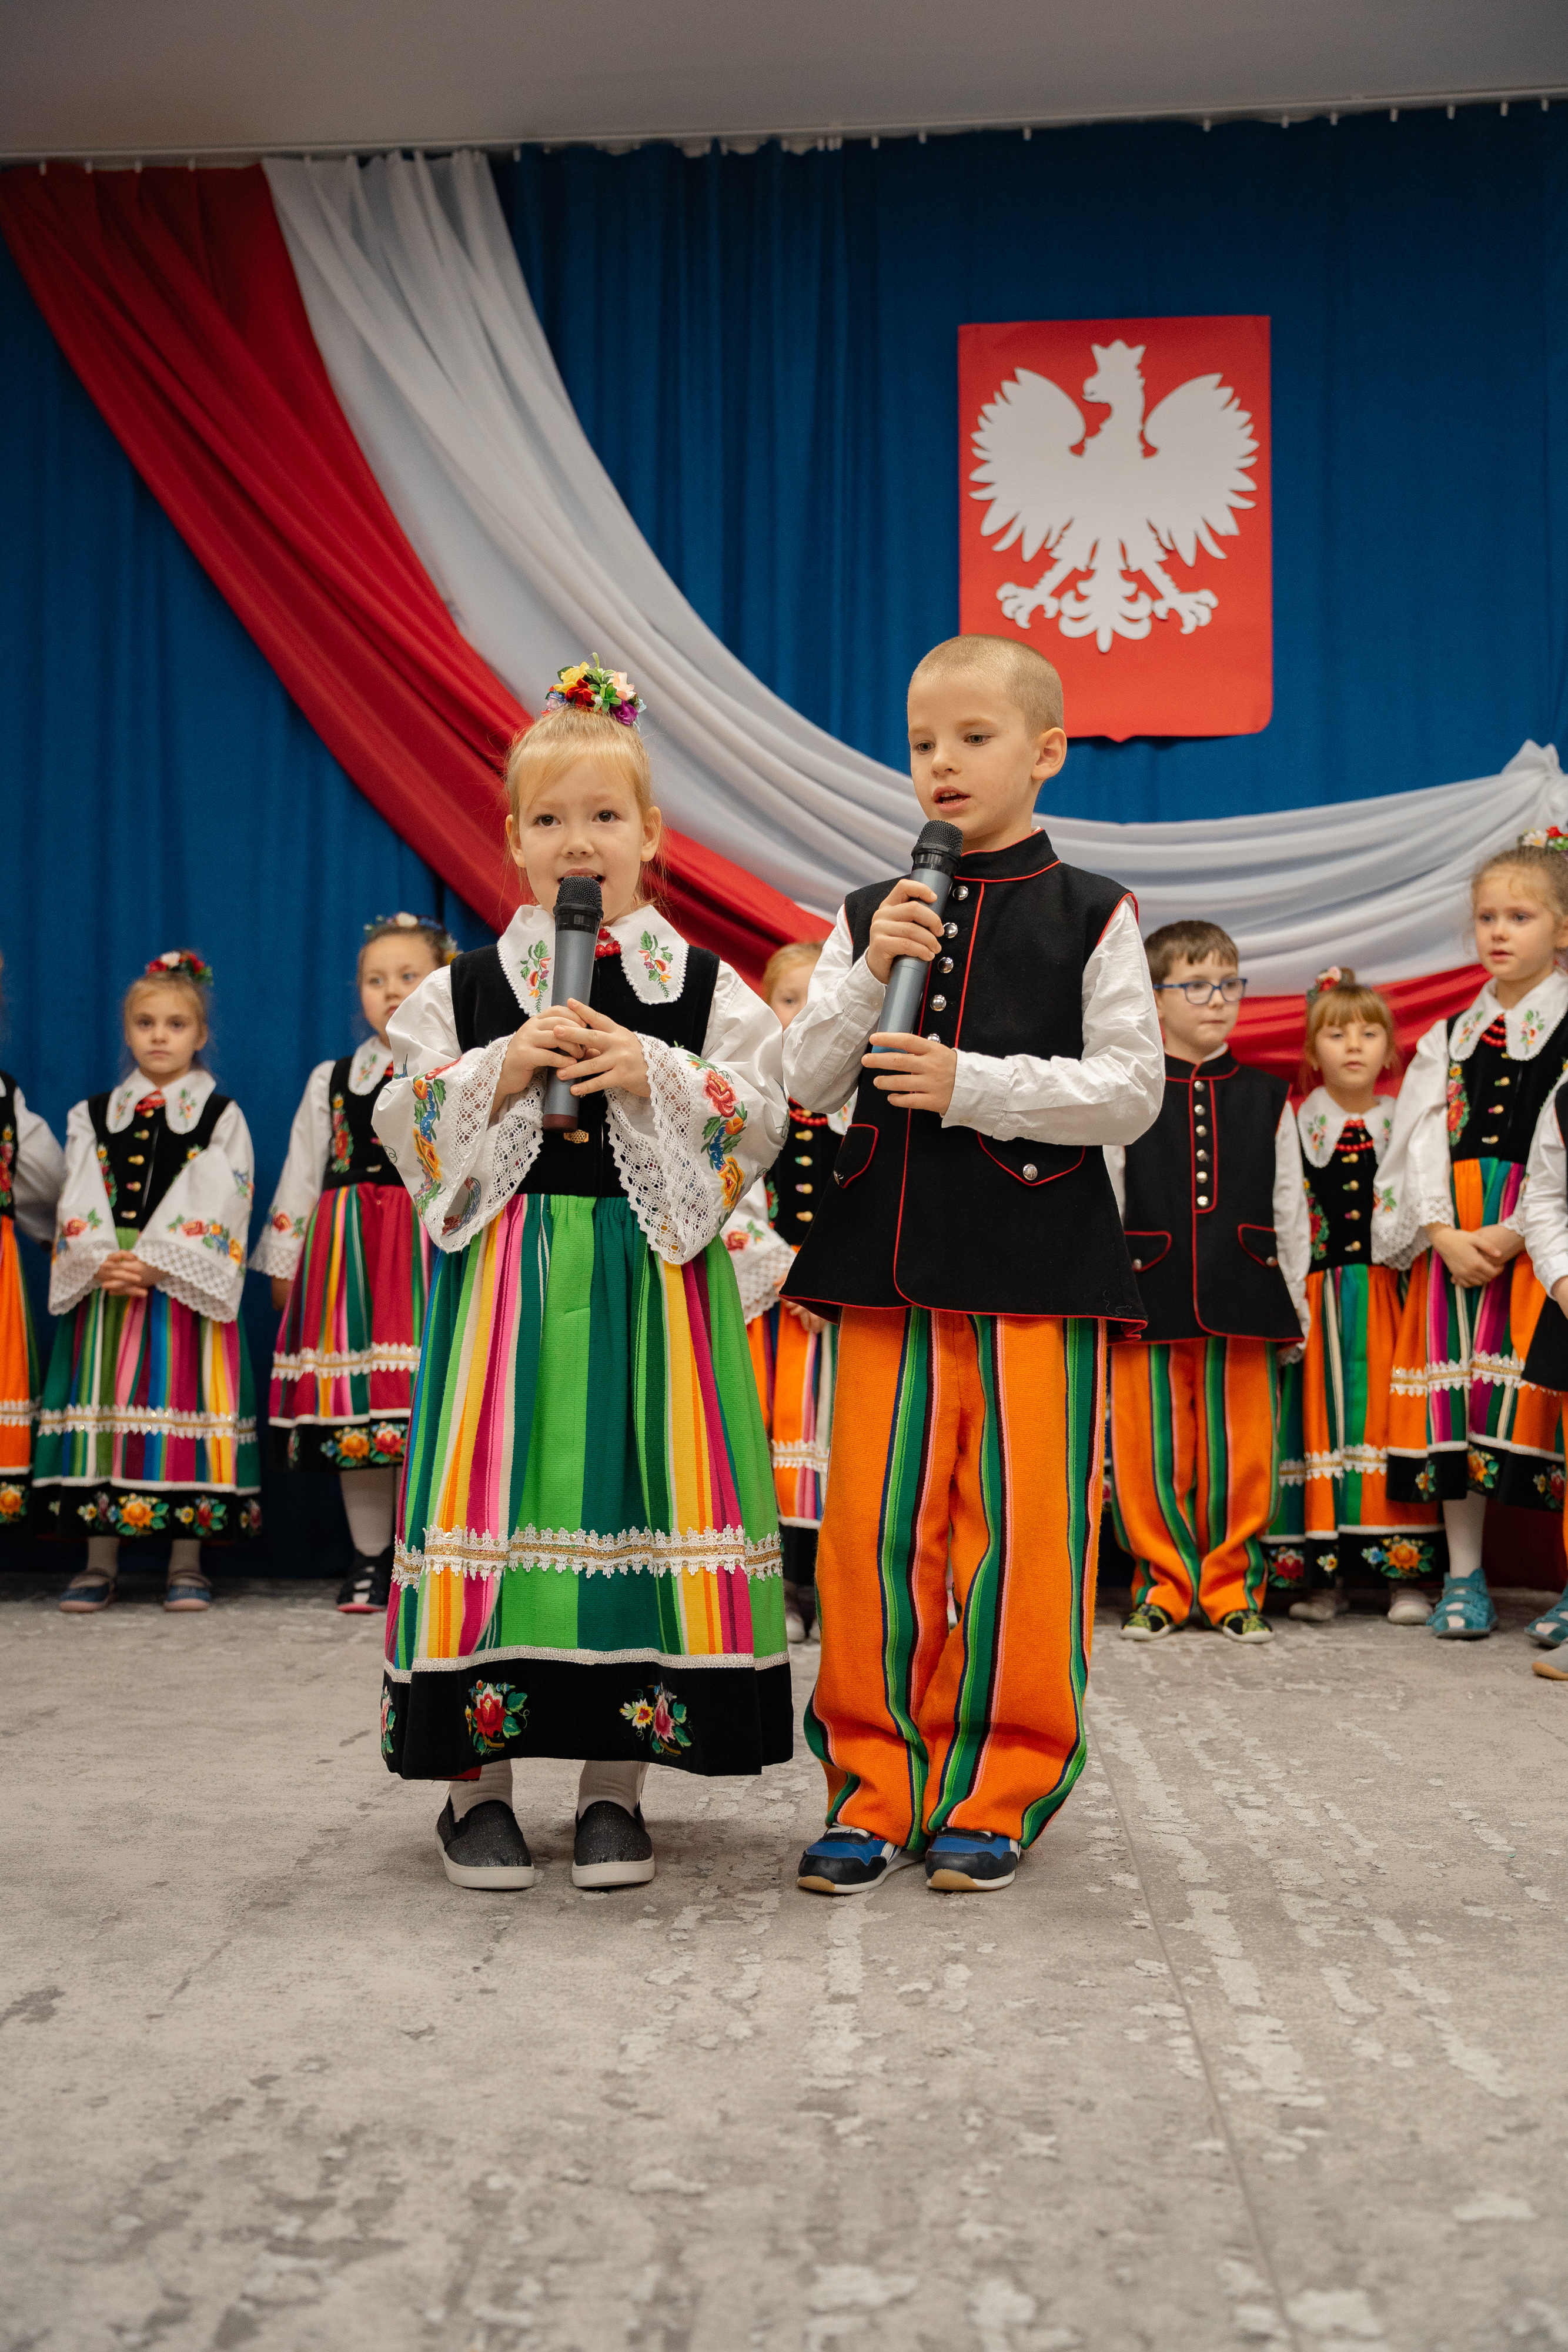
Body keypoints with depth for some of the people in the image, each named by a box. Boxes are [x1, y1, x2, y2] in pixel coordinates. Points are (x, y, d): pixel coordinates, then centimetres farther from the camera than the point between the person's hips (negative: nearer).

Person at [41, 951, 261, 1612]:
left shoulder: (222, 1117, 6)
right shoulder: (92, 1116, 14)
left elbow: (216, 1208, -5)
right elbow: (79, 1202, 4)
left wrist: (156, 1264, -17)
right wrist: (101, 1263, -14)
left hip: (187, 1283, -2)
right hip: (104, 1283, 2)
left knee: (184, 1405, -6)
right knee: (105, 1407, -1)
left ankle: (186, 1564, 2)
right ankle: (99, 1563, 6)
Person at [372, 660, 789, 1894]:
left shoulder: (705, 988, 6)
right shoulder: (464, 990, 8)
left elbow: (757, 1121, -1)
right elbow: (409, 1128, 3)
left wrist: (653, 1073, -14)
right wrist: (505, 1070, -11)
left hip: (653, 1271, 0)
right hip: (506, 1271, 0)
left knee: (640, 1497, -1)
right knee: (499, 1491, -2)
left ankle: (617, 1781, 12)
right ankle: (478, 1780, 11)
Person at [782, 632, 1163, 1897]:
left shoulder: (1091, 915, 2)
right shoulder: (873, 914, 12)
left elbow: (1131, 1089, -5)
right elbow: (808, 1081, 6)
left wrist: (972, 1085, -13)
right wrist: (870, 975, -9)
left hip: (1038, 1265, -3)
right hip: (887, 1263, 3)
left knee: (1022, 1531, 0)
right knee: (872, 1530, 3)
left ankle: (1002, 1787, 14)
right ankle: (879, 1781, 16)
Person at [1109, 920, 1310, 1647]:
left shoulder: (1267, 1099, 10)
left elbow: (1289, 1212, 12)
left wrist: (1294, 1309, 9)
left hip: (1243, 1299, 1)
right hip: (1149, 1300, -1)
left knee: (1242, 1449, 3)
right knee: (1151, 1452, 1)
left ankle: (1232, 1587, 16)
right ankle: (1163, 1586, 16)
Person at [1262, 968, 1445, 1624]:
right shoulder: (1295, 1127, 7)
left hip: (1386, 1293, 0)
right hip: (1317, 1296, 0)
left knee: (1387, 1415, -4)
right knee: (1321, 1415, -2)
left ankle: (1404, 1574, 0)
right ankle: (1321, 1575, 5)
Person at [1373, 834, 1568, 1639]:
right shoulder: (1450, 1037, 15)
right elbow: (1425, 1140, 7)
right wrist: (1445, 1233, -8)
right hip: (1454, 1237, 4)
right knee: (1458, 1394, 3)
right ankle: (1463, 1576, 10)